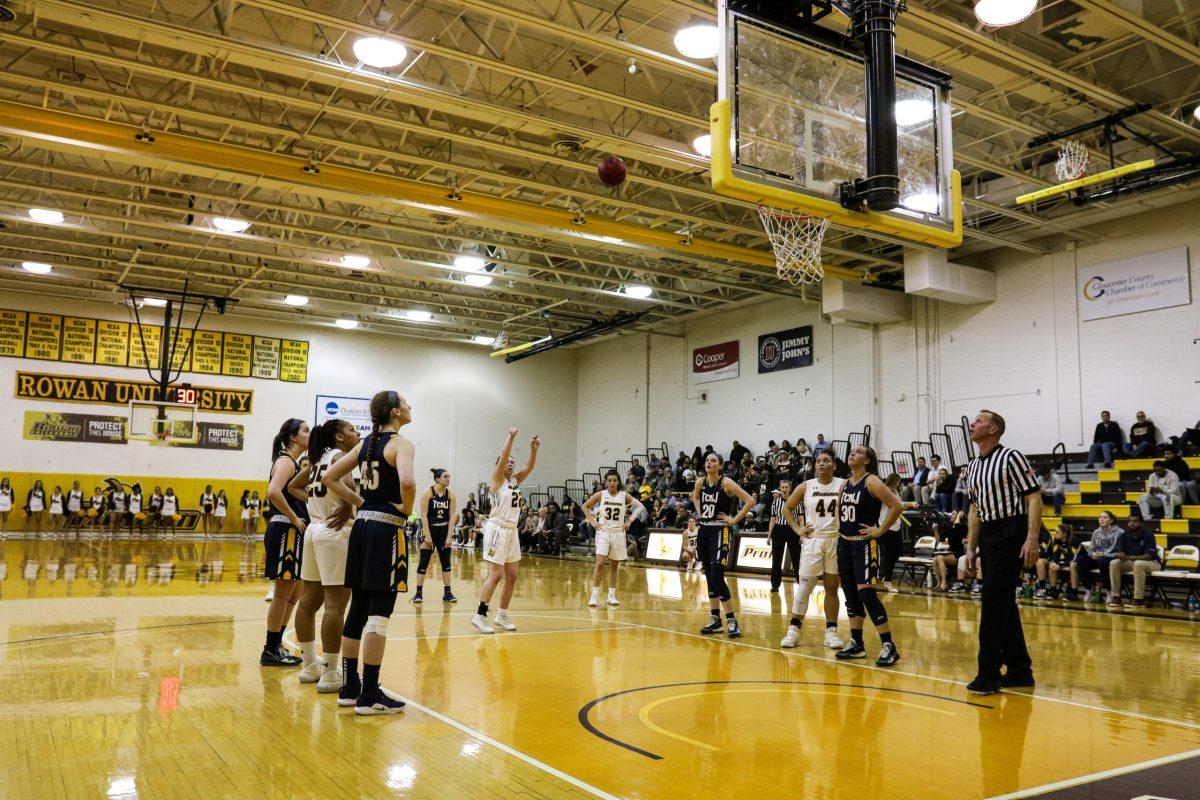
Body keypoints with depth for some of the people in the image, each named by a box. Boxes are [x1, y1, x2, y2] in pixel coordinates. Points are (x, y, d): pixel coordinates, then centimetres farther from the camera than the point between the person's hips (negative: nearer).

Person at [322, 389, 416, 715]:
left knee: (359, 607, 13)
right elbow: (407, 481, -30)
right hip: (387, 528, -8)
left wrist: (361, 504, 13)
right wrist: (408, 508, -11)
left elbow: (330, 478, 15)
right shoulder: (401, 444, -10)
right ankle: (369, 695, 1)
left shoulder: (366, 443, 13)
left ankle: (350, 687, 21)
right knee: (380, 611, -4)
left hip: (363, 524, 8)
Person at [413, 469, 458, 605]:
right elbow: (424, 515, -13)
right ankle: (418, 593, 5)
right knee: (423, 562, -3)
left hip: (444, 530, 4)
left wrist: (449, 536, -7)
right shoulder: (428, 493, -10)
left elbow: (452, 516, -1)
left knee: (446, 562, 5)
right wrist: (427, 535, -18)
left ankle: (447, 593, 11)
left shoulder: (450, 495, 0)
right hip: (429, 529, -4)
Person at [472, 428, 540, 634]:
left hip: (512, 531, 8)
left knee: (512, 576, 8)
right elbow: (503, 456, -18)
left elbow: (530, 467, 5)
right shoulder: (497, 479, -4)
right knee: (495, 575, -12)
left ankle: (502, 615, 18)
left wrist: (533, 449, -8)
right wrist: (511, 437, -21)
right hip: (497, 530, -8)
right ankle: (479, 616, -8)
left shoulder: (515, 481, 14)